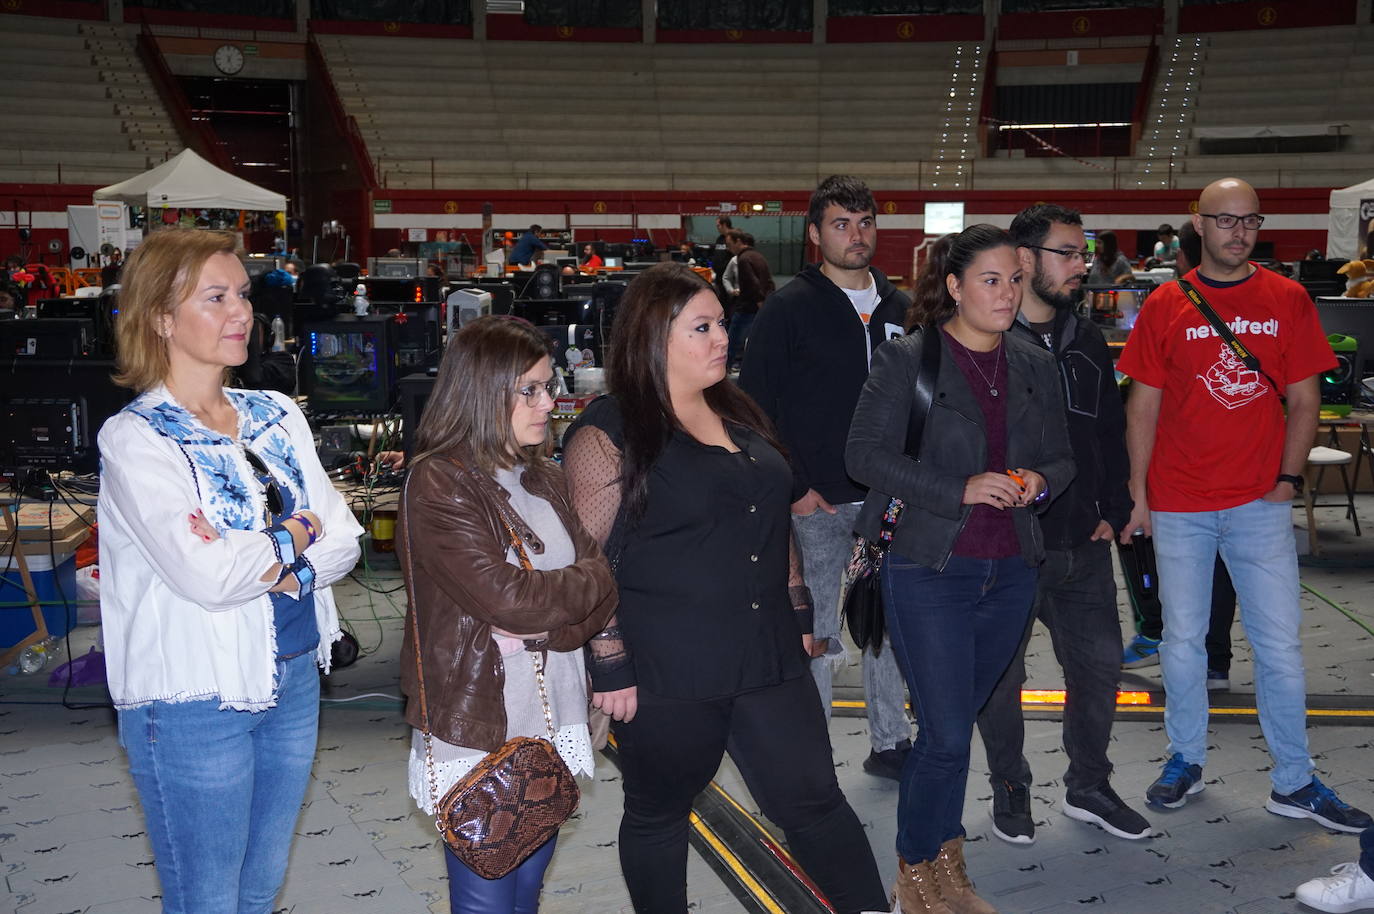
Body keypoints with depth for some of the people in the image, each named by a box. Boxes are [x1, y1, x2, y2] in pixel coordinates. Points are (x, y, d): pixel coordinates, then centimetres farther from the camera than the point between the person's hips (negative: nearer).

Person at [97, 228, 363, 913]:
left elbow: (343, 541, 0)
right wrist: (297, 533, -10)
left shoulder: (277, 416, 6)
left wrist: (265, 563, -17)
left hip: (295, 678, 6)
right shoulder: (135, 439, -13)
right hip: (195, 701, -6)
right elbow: (206, 576, -25)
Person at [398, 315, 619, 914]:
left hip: (554, 718, 6)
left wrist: (543, 629, -16)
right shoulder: (438, 484, -13)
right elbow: (507, 597, -21)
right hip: (478, 725, -6)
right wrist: (588, 579, -5)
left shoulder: (545, 477, 9)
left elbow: (600, 599, 3)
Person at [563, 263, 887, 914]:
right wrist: (610, 667, -14)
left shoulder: (737, 415, 10)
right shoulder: (607, 433, -11)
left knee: (814, 800, 9)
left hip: (767, 657, 6)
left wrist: (799, 612, 18)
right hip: (664, 675, -5)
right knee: (658, 813, 14)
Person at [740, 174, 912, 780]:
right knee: (816, 638, 3)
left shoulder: (899, 309, 10)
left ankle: (890, 743, 29)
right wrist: (791, 488, -11)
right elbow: (755, 405, -7)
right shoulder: (790, 308, -6)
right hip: (818, 503, -5)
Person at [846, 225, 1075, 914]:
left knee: (950, 725, 14)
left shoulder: (1035, 366, 11)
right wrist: (962, 489, -19)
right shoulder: (904, 359, -5)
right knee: (946, 735, -5)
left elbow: (1062, 458, 17)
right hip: (929, 572, -5)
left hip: (1010, 573, 5)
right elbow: (866, 453, -11)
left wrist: (1039, 482, -6)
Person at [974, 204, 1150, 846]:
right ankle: (1009, 789, 27)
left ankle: (1088, 786, 32)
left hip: (1083, 547, 6)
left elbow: (1111, 432, 16)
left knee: (1099, 665, 13)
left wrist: (1112, 513, 8)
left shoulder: (1087, 343, 11)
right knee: (1000, 675, 7)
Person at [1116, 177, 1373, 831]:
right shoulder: (1166, 305, 1)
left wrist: (1287, 482, -3)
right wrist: (1138, 496, -1)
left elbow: (1304, 399, 5)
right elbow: (1143, 405, 2)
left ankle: (1293, 783, 16)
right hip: (1179, 506, 0)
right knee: (1182, 641, 9)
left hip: (1260, 504, 0)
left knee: (1280, 645, 3)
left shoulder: (1287, 300, 3)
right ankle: (1186, 759, 26)